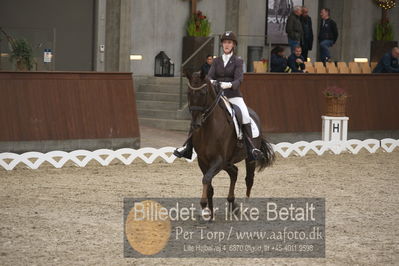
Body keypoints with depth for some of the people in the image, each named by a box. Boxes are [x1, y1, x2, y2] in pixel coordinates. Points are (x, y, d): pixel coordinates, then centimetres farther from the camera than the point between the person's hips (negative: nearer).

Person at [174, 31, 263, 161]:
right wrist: (211, 81, -23)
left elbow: (239, 79, -10)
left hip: (233, 95, -3)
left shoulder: (238, 61, 4)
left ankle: (251, 148, -24)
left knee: (245, 116, -26)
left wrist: (230, 85, -32)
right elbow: (209, 76, 2)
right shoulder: (217, 61, 14)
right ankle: (187, 147, -3)